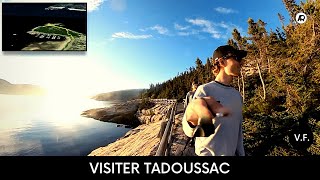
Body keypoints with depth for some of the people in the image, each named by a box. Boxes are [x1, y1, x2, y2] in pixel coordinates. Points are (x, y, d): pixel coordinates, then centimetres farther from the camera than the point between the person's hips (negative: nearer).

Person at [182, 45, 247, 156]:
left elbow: (238, 129, 11)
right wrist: (192, 118, -51)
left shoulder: (237, 95, 4)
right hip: (208, 153, -6)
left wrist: (240, 153, 10)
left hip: (231, 153, 6)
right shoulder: (205, 90, -17)